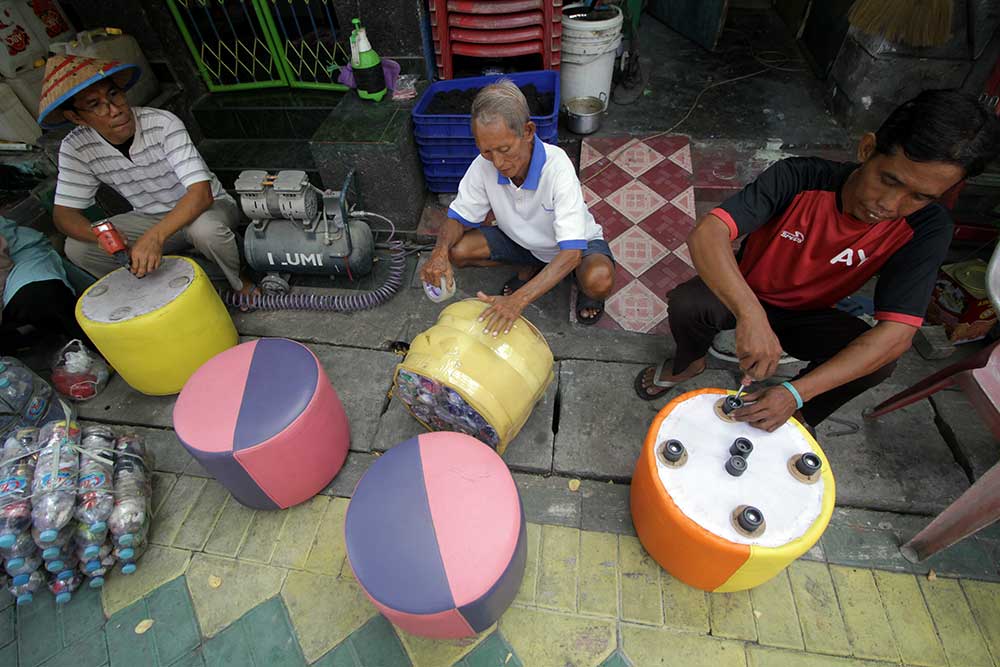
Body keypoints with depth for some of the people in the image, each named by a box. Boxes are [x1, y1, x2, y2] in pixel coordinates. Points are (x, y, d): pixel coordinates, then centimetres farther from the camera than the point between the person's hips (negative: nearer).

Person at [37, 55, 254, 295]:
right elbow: (64, 212, -6)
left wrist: (155, 236, -45)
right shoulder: (75, 148, -10)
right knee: (77, 248, -15)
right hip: (151, 219, 4)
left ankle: (240, 284, -9)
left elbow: (201, 192, -32)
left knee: (205, 228, -39)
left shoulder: (163, 123, -23)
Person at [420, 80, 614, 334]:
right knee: (457, 251, -17)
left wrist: (518, 299, -52)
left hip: (574, 244, -4)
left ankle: (587, 291, 4)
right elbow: (459, 217, -9)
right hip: (522, 241, 5)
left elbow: (571, 251, -41)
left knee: (599, 281, -37)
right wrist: (440, 251, -33)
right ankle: (529, 267, 9)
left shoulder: (557, 166, -35)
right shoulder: (484, 165, -22)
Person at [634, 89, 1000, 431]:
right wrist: (750, 313, -58)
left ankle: (800, 414, 7)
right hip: (743, 297, -1)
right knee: (686, 304, -32)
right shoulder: (800, 178, -28)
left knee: (878, 361, -26)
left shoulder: (926, 228, -20)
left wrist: (797, 393, -40)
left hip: (807, 316, 2)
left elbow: (897, 332, -28)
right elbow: (706, 234, -42)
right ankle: (688, 362, 5)